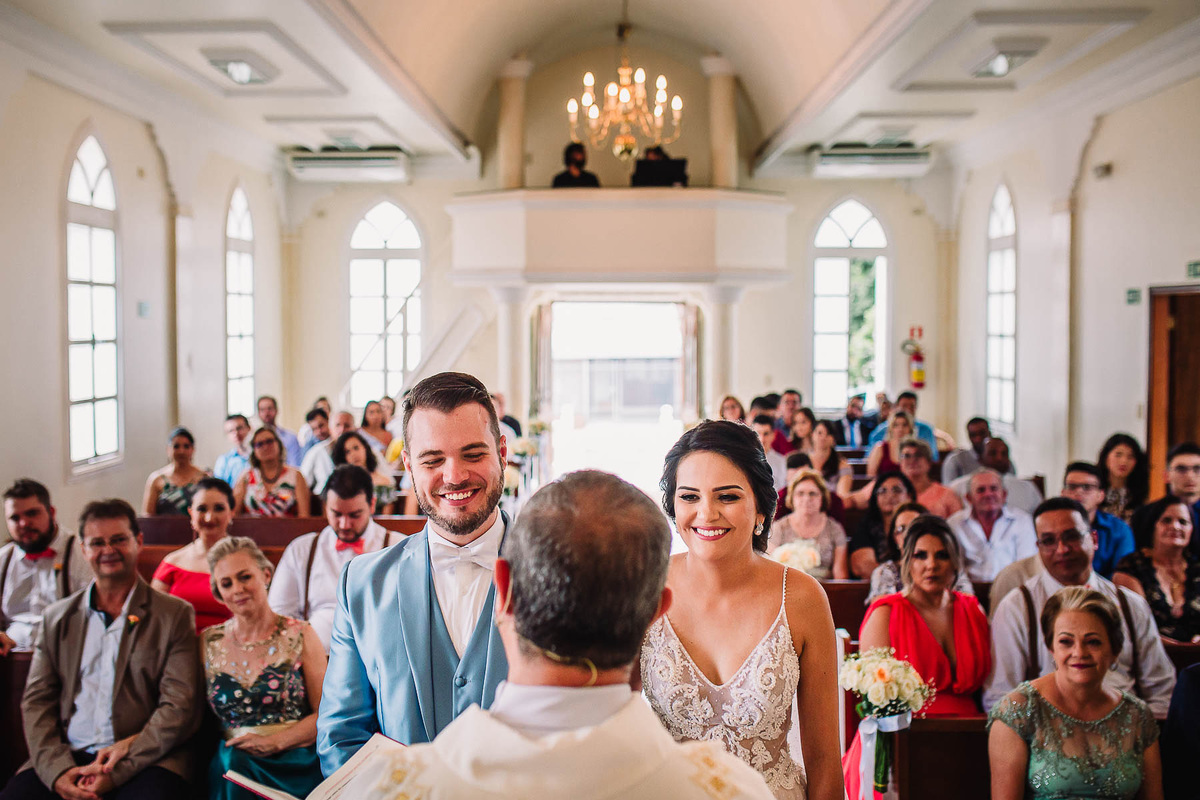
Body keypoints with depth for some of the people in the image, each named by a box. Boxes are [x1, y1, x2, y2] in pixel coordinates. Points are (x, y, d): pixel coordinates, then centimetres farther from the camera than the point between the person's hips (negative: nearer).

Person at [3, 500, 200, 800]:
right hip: (67, 756, 4)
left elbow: (179, 706, -2)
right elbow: (36, 700, 10)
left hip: (145, 760, -3)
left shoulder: (175, 614, 5)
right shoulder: (57, 617, 17)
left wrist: (118, 771, -13)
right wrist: (57, 769, -8)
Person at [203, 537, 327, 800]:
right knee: (230, 760, -32)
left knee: (236, 766, -33)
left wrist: (274, 742, -11)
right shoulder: (208, 643, 12)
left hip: (293, 757, -2)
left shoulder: (300, 635, 4)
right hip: (228, 759, 2)